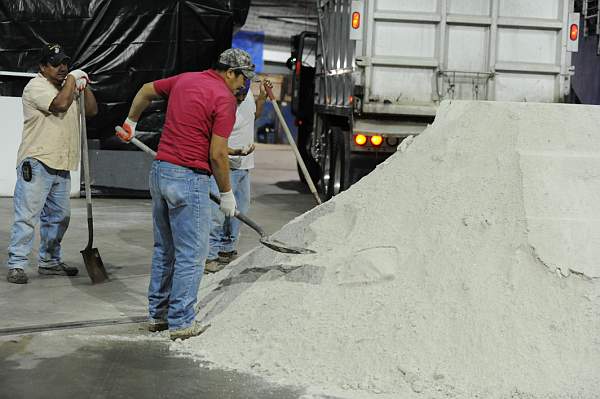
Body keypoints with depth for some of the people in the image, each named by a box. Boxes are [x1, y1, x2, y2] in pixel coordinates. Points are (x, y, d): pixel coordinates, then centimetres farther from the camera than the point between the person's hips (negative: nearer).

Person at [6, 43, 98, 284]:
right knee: (27, 215, -10)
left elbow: (91, 111, 17)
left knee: (59, 216, 13)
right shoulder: (36, 86, -7)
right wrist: (72, 79, -8)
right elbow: (60, 105, -21)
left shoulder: (69, 89, 20)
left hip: (61, 167, 8)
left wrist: (84, 86, 3)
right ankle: (16, 264, -7)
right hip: (36, 164, -8)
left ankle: (49, 261, 24)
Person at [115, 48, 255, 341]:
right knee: (191, 253, 0)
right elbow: (217, 154, -14)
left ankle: (157, 313, 24)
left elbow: (146, 91, 28)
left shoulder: (184, 79, 12)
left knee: (164, 249, 17)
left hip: (159, 171, 8)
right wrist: (227, 193, -2)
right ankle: (181, 321, 3)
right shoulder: (224, 98, -11)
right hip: (189, 178, -8)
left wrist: (131, 123, 43)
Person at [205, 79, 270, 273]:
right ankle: (209, 257, -4)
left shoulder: (246, 93, 1)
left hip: (243, 166, 9)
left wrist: (262, 97, 9)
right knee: (217, 214, -11)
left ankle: (227, 250, 30)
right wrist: (235, 152, -34)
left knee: (238, 211, 16)